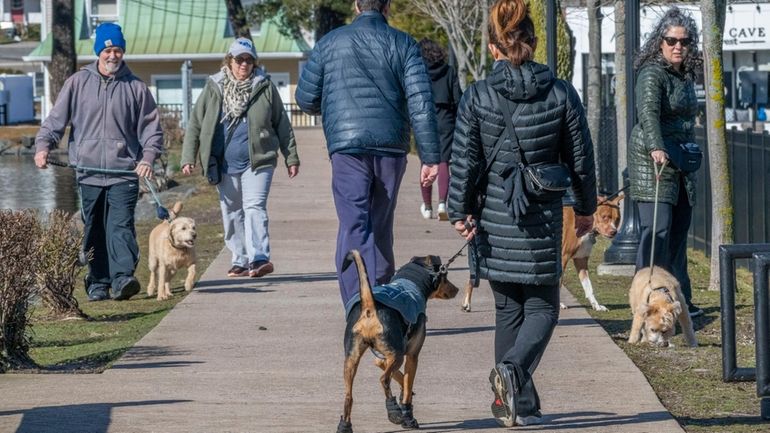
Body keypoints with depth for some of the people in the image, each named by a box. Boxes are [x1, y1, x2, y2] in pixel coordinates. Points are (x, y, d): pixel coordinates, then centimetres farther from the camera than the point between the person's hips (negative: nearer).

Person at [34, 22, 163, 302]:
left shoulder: (135, 87, 7)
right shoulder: (78, 83, 8)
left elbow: (151, 127, 10)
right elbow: (56, 118, 7)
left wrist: (148, 156, -7)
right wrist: (43, 145, -10)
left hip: (124, 173, -2)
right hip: (88, 172, 2)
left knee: (121, 226, -16)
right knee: (94, 231, 6)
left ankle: (123, 278, -26)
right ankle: (97, 284, 13)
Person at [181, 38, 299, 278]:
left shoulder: (265, 87, 4)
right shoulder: (214, 88, 6)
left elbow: (282, 124, 10)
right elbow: (195, 124, 7)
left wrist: (291, 157, 9)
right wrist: (188, 158, 0)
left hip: (257, 161, -3)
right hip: (225, 164, 3)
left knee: (254, 207, -15)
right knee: (232, 213, 8)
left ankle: (259, 258, -22)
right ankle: (240, 261, 17)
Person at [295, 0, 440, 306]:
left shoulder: (330, 43, 5)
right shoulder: (403, 45, 3)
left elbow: (306, 100, 10)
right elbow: (421, 103, -5)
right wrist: (430, 157, -5)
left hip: (348, 148, -1)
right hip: (392, 150, 2)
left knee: (354, 230, -7)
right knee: (381, 228, 18)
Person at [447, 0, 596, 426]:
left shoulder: (476, 96, -6)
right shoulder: (561, 94, -4)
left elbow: (463, 160, -6)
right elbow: (581, 157, 4)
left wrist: (460, 212, 3)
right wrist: (585, 208, 16)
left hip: (494, 219, 1)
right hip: (543, 219, -1)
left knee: (508, 311, 14)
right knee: (541, 308, 8)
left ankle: (518, 405, 14)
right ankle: (514, 367, -21)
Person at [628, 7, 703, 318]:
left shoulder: (685, 75, 15)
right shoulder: (652, 73, -12)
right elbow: (648, 112, -29)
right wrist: (656, 147, -43)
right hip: (653, 161, -9)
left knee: (679, 231, 11)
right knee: (657, 229, -14)